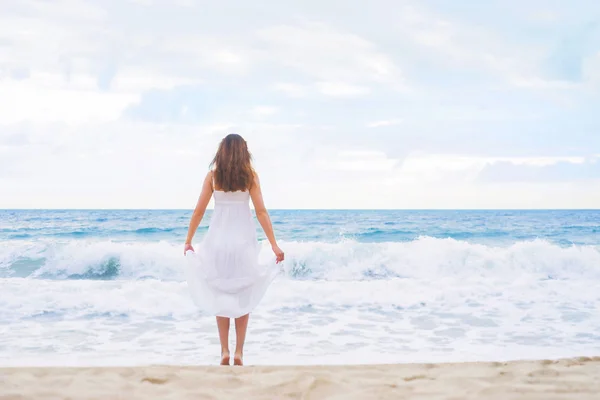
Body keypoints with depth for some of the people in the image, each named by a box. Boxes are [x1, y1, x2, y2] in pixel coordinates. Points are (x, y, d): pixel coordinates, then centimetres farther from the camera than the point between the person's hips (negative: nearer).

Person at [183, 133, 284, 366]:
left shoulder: (213, 175, 2)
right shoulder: (250, 175, -1)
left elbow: (199, 211, 2)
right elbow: (261, 212, -5)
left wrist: (188, 241, 11)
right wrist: (274, 245, -2)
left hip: (218, 239, 1)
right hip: (243, 240, -1)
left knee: (220, 296, 10)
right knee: (243, 297, 9)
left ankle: (224, 351, 7)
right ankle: (239, 352, 6)